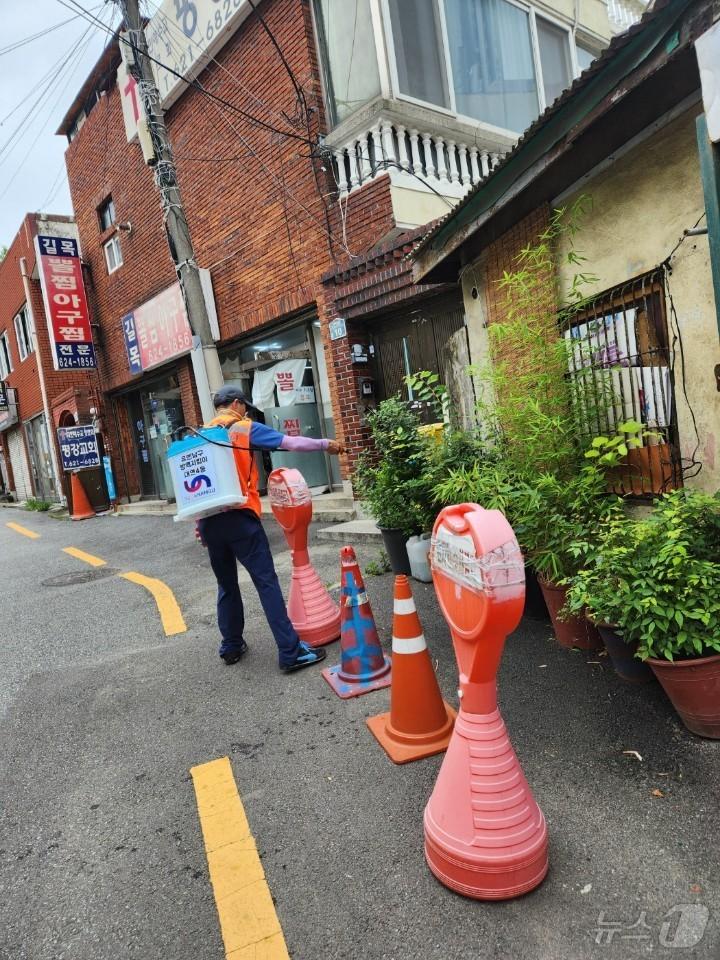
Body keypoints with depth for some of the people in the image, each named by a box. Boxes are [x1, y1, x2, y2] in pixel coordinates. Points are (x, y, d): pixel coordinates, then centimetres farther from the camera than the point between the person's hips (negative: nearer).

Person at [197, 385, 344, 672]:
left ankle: (231, 646, 29)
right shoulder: (246, 429, 0)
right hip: (239, 518, -6)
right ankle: (291, 652, -2)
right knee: (266, 583, -4)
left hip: (210, 520, 6)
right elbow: (291, 443, -3)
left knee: (226, 584, 19)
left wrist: (199, 522, 20)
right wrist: (325, 444, 10)